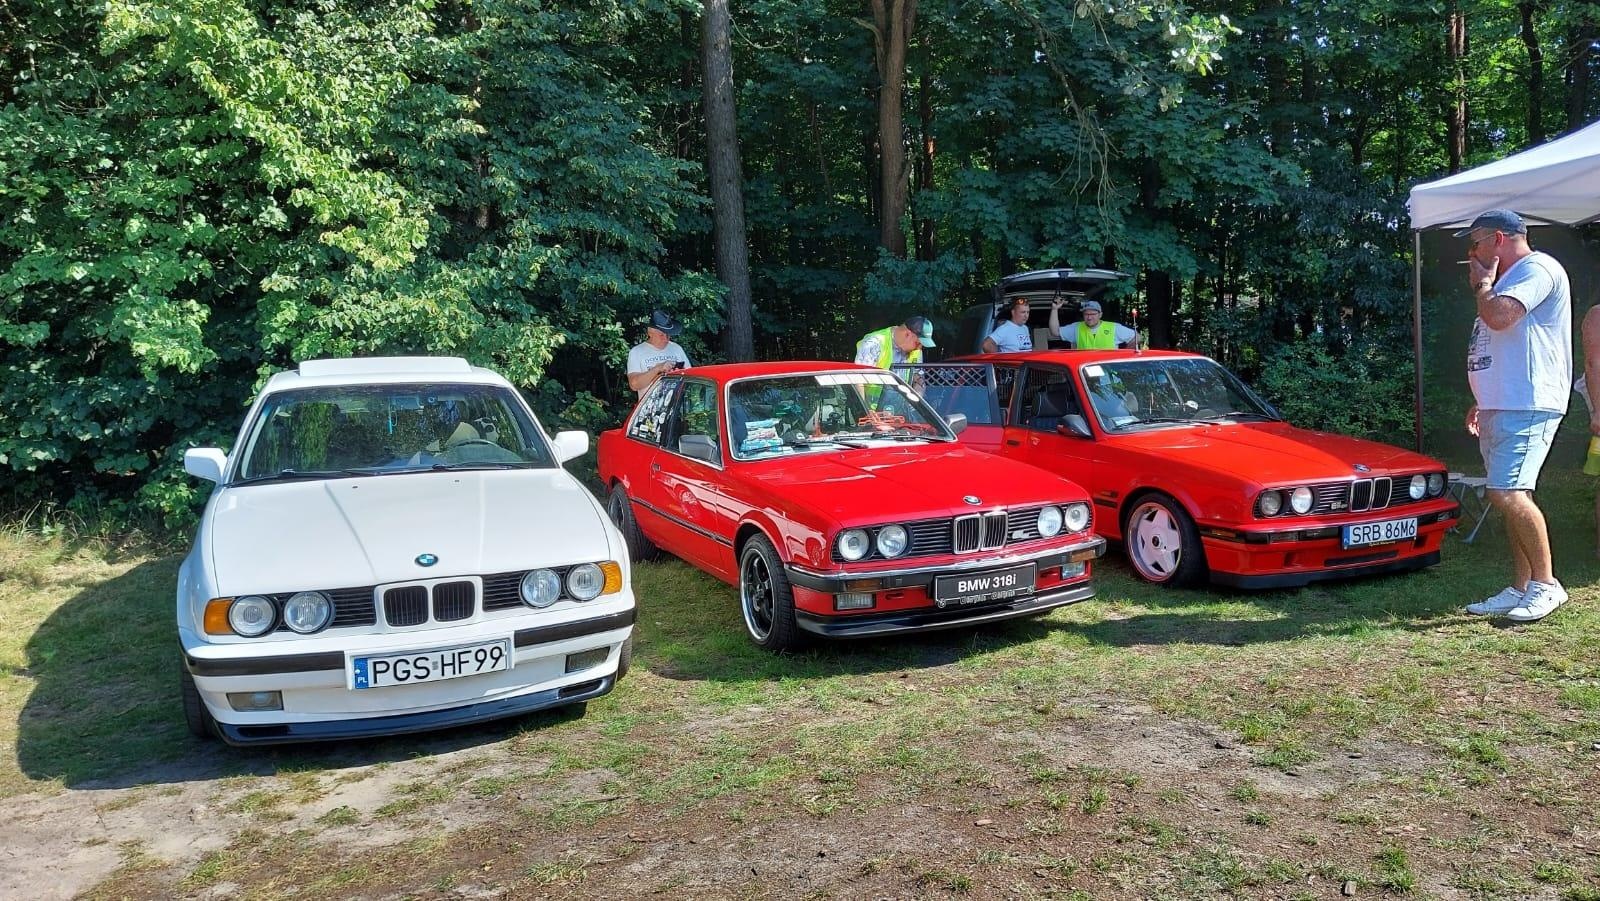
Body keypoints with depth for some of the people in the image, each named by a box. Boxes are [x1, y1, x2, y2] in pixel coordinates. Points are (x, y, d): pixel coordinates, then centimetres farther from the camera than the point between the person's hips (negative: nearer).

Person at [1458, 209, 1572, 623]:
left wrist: (1482, 284, -5)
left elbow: (1498, 316, -24)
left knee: (1508, 493, -18)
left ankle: (1546, 583, -8)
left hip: (1528, 406, -11)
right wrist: (1483, 402, 24)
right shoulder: (1510, 279, 24)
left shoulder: (1537, 268, -8)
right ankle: (1520, 589, 13)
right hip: (1501, 406, 11)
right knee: (1511, 497, 9)